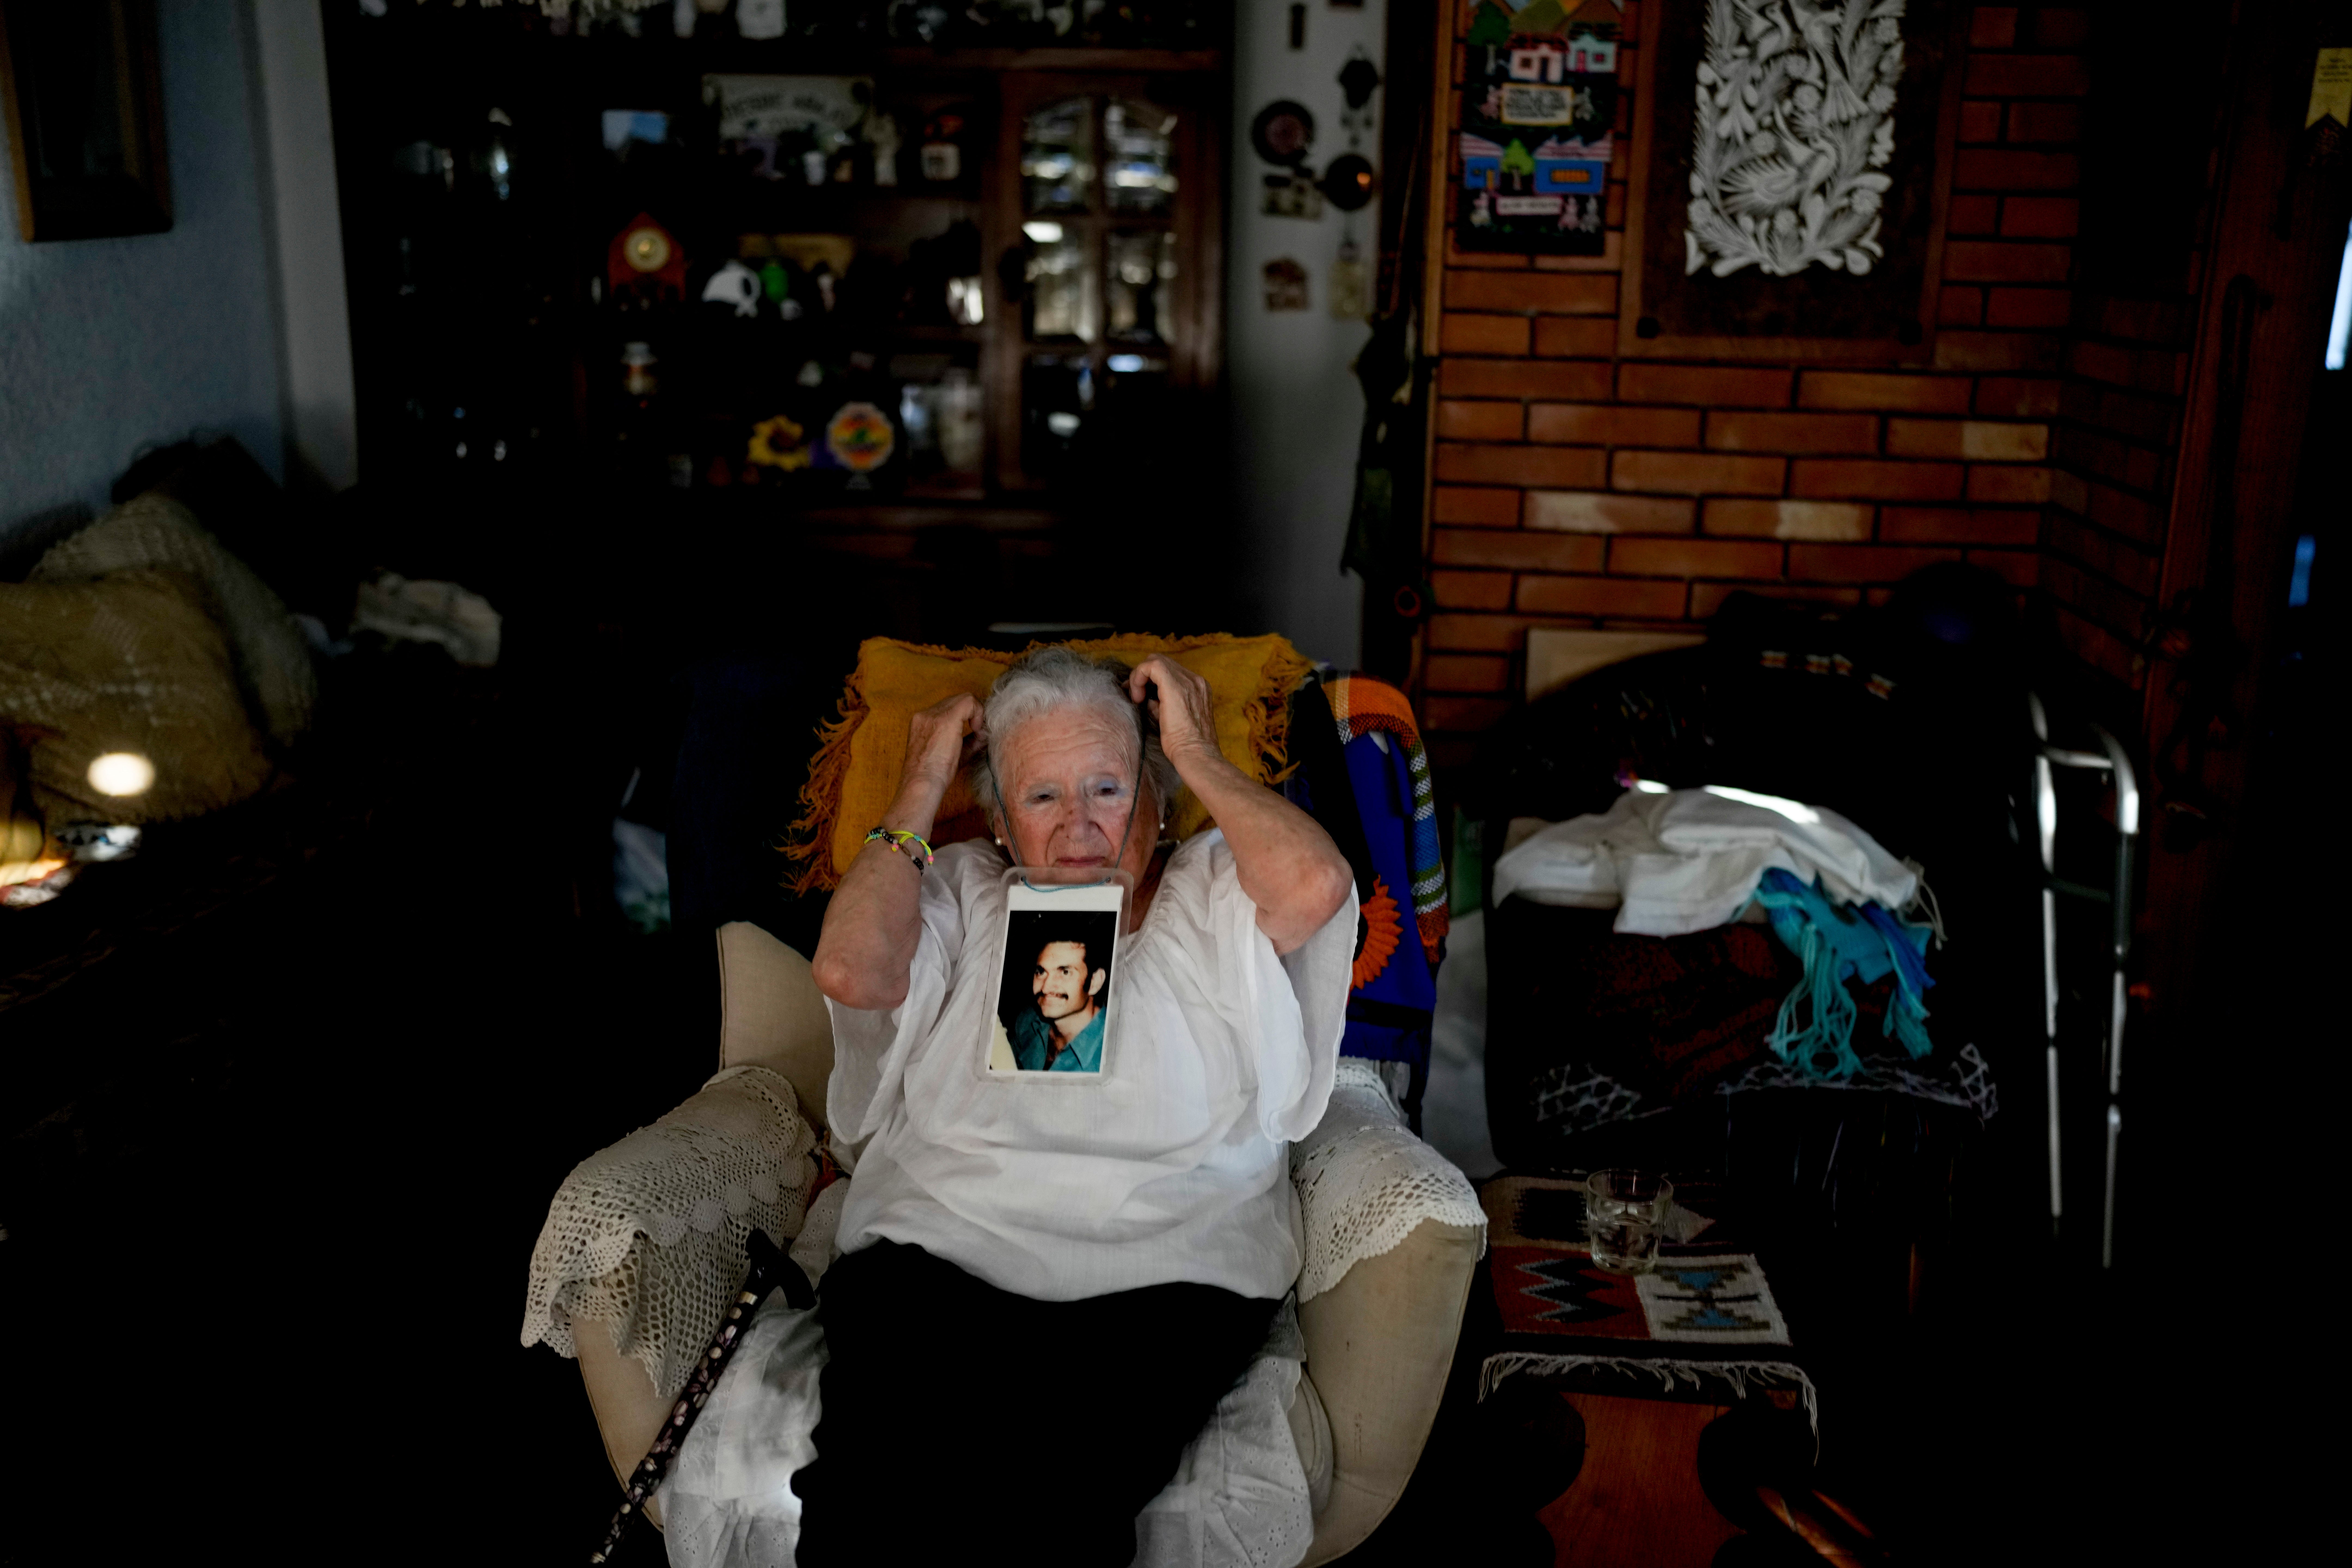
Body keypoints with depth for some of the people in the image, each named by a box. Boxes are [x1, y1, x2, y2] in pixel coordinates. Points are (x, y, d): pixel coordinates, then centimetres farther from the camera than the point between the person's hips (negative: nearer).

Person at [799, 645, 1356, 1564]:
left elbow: (1316, 886, -8)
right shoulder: (960, 894, 18)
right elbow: (851, 971, -3)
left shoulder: (1209, 895, 15)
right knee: (878, 1492, -30)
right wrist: (923, 788, 8)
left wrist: (1194, 752, 5)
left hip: (1160, 1280, 0)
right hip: (938, 1256, 1)